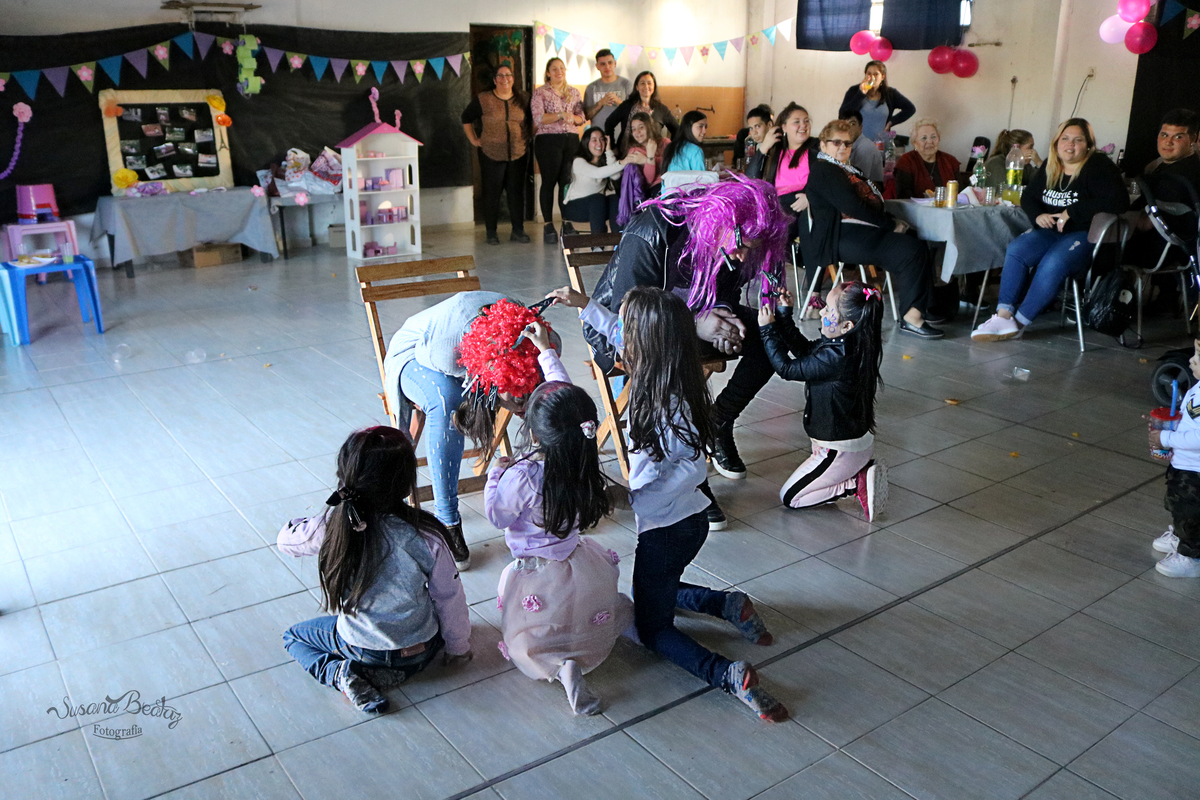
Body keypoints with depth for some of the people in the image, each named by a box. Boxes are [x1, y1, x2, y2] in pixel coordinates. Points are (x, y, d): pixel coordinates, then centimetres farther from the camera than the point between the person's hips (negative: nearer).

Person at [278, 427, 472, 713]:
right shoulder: (426, 535, -26)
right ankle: (397, 671, 11)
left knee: (293, 636, 26)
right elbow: (449, 598, -12)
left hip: (361, 648, 0)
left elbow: (286, 539, -1)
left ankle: (341, 673, 0)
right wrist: (459, 647, 6)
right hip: (422, 651, 1)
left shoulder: (331, 526, -24)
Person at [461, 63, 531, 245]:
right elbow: (466, 118, 10)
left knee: (517, 192, 4)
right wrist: (473, 140, 4)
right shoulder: (483, 100, 0)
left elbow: (531, 120, 20)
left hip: (518, 154, 2)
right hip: (491, 154, -2)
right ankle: (491, 232, 9)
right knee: (492, 193, 1)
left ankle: (518, 231, 13)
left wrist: (526, 138, 9)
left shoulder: (523, 99, 6)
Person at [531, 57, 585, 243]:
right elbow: (538, 118, -11)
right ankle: (548, 225, 4)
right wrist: (561, 115, -17)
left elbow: (581, 118, 12)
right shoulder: (540, 93, 2)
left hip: (572, 140, 3)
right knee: (549, 182, -1)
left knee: (568, 182, 1)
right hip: (548, 141, -3)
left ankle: (567, 222, 8)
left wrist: (573, 118, -10)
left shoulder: (574, 92, 14)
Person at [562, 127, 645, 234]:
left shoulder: (605, 160, 8)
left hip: (597, 204, 5)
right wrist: (622, 163, -44)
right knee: (597, 198, -33)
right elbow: (597, 173, -32)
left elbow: (616, 176, -14)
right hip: (575, 206, -5)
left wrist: (608, 150, -11)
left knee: (615, 199, -24)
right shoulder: (579, 161, -12)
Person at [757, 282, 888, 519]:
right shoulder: (847, 345, -3)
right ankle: (861, 469, 14)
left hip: (840, 450, -10)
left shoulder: (836, 357, -31)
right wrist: (784, 315, 7)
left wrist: (768, 329, -14)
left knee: (789, 497, 4)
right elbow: (804, 350, 11)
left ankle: (856, 484, -2)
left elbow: (787, 368, -22)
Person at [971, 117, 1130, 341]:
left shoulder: (1098, 167, -7)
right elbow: (1028, 197, 19)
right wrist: (1037, 215, -5)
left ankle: (1019, 322, -25)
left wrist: (1071, 212, -20)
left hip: (1084, 234, -6)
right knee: (1015, 250, -22)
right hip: (1051, 231, 6)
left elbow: (1119, 201, -20)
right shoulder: (1050, 167, 13)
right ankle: (1003, 316, -29)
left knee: (1053, 264, -34)